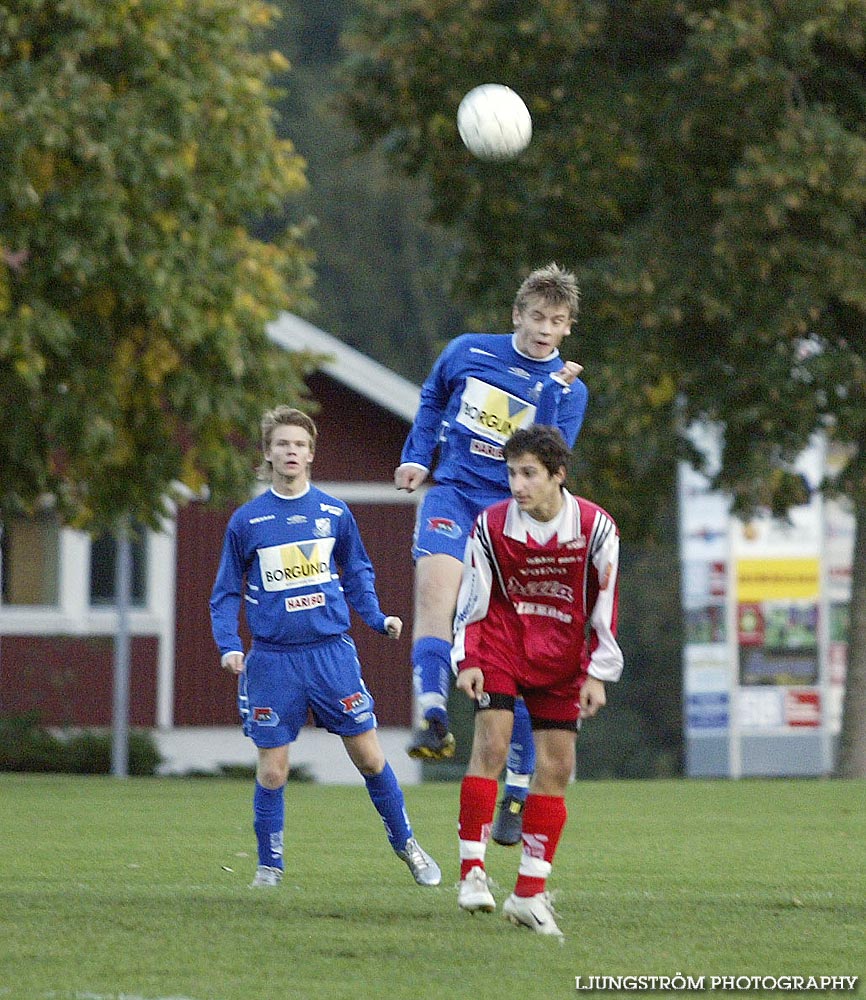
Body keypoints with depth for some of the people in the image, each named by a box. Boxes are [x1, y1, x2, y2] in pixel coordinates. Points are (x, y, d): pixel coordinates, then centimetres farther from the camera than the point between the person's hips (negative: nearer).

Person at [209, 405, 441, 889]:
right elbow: (227, 594, 7)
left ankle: (406, 844, 20)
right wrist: (229, 646, -7)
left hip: (331, 652, 1)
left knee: (370, 757, 2)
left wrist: (378, 619, 0)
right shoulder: (247, 520, 2)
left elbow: (358, 576, 16)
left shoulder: (335, 513, 5)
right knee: (272, 770, 0)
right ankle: (270, 866, 15)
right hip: (272, 661, -1)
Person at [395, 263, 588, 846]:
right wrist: (417, 458, 16)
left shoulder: (568, 389, 0)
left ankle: (520, 788, 8)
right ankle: (432, 720, -44)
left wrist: (552, 392, -19)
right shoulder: (469, 352, 5)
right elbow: (433, 400, 25)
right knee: (436, 584, -31)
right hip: (455, 494, 0)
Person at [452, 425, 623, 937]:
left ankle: (530, 894, 7)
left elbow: (604, 607, -3)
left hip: (561, 658, 1)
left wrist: (597, 675, -6)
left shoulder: (596, 527, -9)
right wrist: (468, 661, -14)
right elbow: (473, 601, -2)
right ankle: (473, 872, -14)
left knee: (557, 767, -1)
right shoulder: (491, 525, -9)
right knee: (491, 744, -19)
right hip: (502, 644, -1)